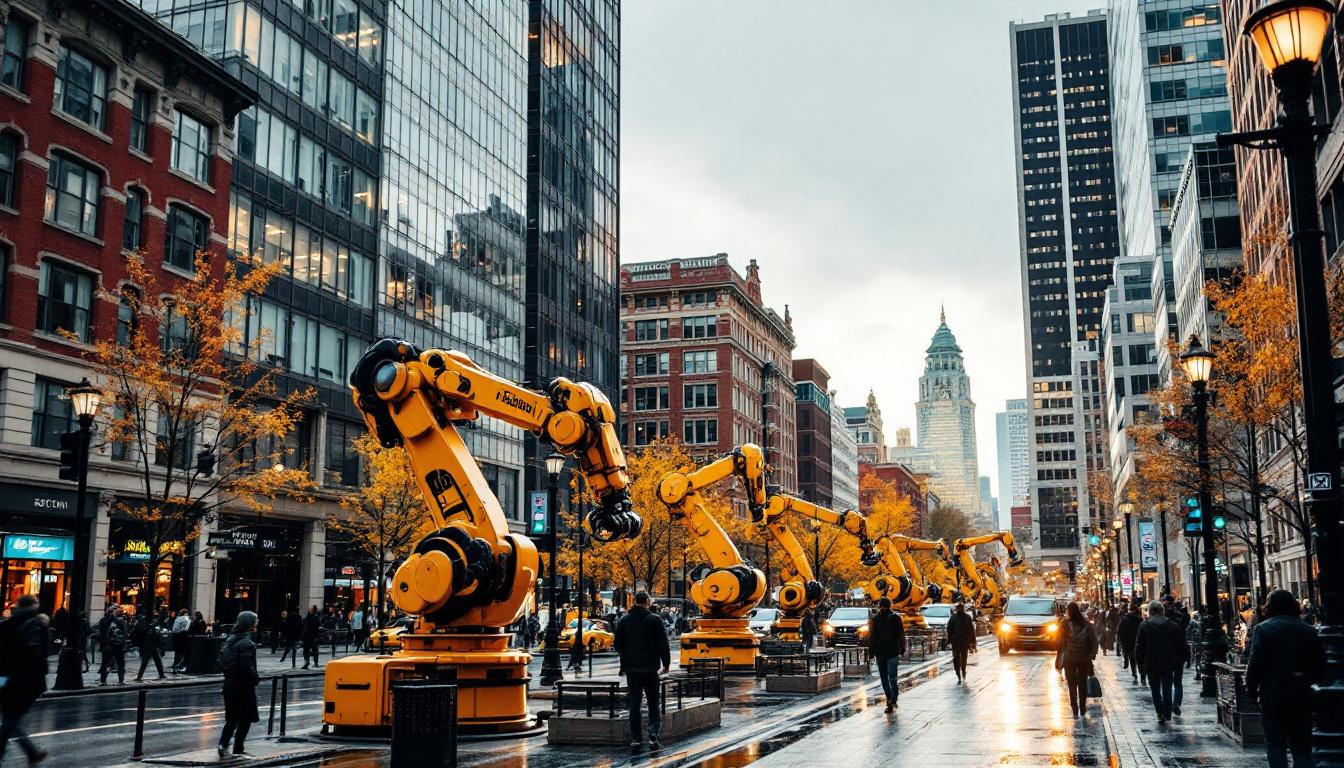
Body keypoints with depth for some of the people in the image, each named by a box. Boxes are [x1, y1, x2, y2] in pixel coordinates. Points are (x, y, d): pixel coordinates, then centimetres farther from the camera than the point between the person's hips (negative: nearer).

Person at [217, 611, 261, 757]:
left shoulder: (230, 640, 7)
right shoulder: (246, 644, -19)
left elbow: (221, 662, 10)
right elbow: (247, 667, -23)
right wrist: (256, 679, -9)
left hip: (229, 684, 7)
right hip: (243, 685, -7)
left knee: (233, 717, 16)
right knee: (246, 718, 7)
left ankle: (223, 743, 2)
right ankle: (238, 749, 11)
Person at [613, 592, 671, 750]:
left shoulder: (624, 620, 4)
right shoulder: (654, 620, -7)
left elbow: (617, 644, 9)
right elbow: (663, 644, -8)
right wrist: (666, 663, 2)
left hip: (631, 668, 3)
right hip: (649, 667, -3)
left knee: (634, 703, 8)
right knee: (653, 702, 6)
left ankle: (635, 738, 6)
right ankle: (653, 733, -9)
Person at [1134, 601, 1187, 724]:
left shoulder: (1144, 626, -5)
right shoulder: (1173, 626, -1)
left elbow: (1139, 647, -3)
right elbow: (1181, 645, 3)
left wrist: (1140, 663, 6)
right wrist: (1181, 661, 12)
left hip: (1151, 664, -1)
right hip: (1168, 664, 1)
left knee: (1155, 690, 7)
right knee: (1167, 690, 10)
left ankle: (1160, 713, -1)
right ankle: (1167, 713, 9)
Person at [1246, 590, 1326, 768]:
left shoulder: (1262, 629, -8)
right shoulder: (1309, 630, 4)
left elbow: (1255, 664, -13)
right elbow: (1320, 665, 5)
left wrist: (1251, 689, -1)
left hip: (1272, 695, -3)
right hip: (1302, 697, 3)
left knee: (1275, 745, 6)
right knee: (1302, 747, 10)